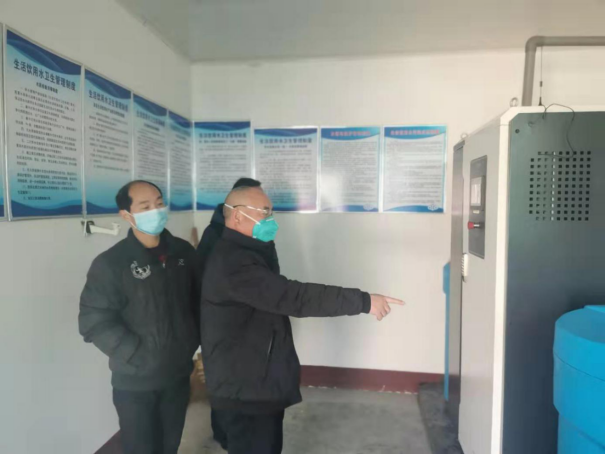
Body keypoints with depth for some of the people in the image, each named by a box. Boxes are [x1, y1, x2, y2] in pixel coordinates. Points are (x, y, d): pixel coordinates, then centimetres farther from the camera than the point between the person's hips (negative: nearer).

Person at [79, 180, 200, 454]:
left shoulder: (183, 252, -1)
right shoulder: (111, 263, -14)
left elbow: (198, 300, 8)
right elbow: (94, 322, -17)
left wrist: (197, 343, 1)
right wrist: (138, 357, -18)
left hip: (178, 374, 4)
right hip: (135, 383, -4)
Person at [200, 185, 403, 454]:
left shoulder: (244, 254, 11)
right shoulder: (232, 261, -26)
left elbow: (279, 297, 12)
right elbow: (294, 297, -33)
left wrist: (267, 248, 2)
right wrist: (362, 301, -29)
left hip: (259, 385, 10)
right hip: (244, 391, -10)